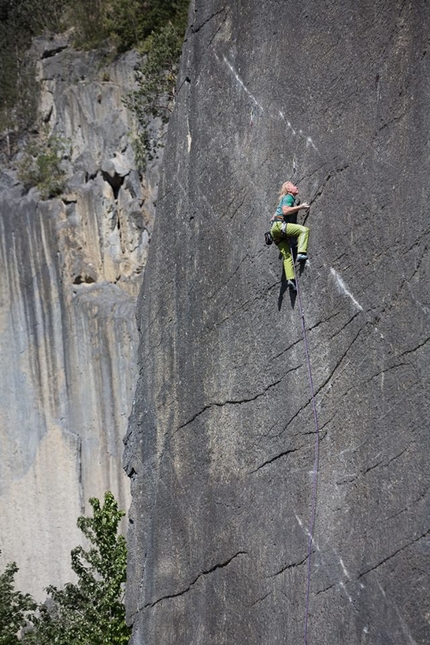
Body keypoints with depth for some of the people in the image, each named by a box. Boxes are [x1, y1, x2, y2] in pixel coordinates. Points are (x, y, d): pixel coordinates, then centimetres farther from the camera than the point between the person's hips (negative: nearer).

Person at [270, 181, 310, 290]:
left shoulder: (284, 199, 31)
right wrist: (300, 207, -12)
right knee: (304, 229, -21)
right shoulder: (288, 197, 3)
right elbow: (285, 211, -15)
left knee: (287, 256, -1)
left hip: (275, 229, 9)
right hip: (279, 225, -9)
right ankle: (301, 253, -33)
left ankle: (290, 278, -14)